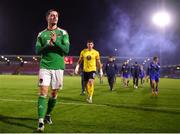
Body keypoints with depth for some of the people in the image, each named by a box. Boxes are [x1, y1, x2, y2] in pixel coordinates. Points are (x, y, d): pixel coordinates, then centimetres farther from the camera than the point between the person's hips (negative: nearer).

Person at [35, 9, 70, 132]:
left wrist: (55, 42, -18)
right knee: (43, 92, -12)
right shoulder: (41, 34, 9)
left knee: (54, 93, 9)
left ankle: (48, 115, 31)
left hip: (58, 66, 1)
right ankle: (41, 121, -14)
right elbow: (38, 51, 3)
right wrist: (47, 45, -13)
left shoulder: (63, 33, 5)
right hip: (45, 66, -1)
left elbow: (66, 49, -5)